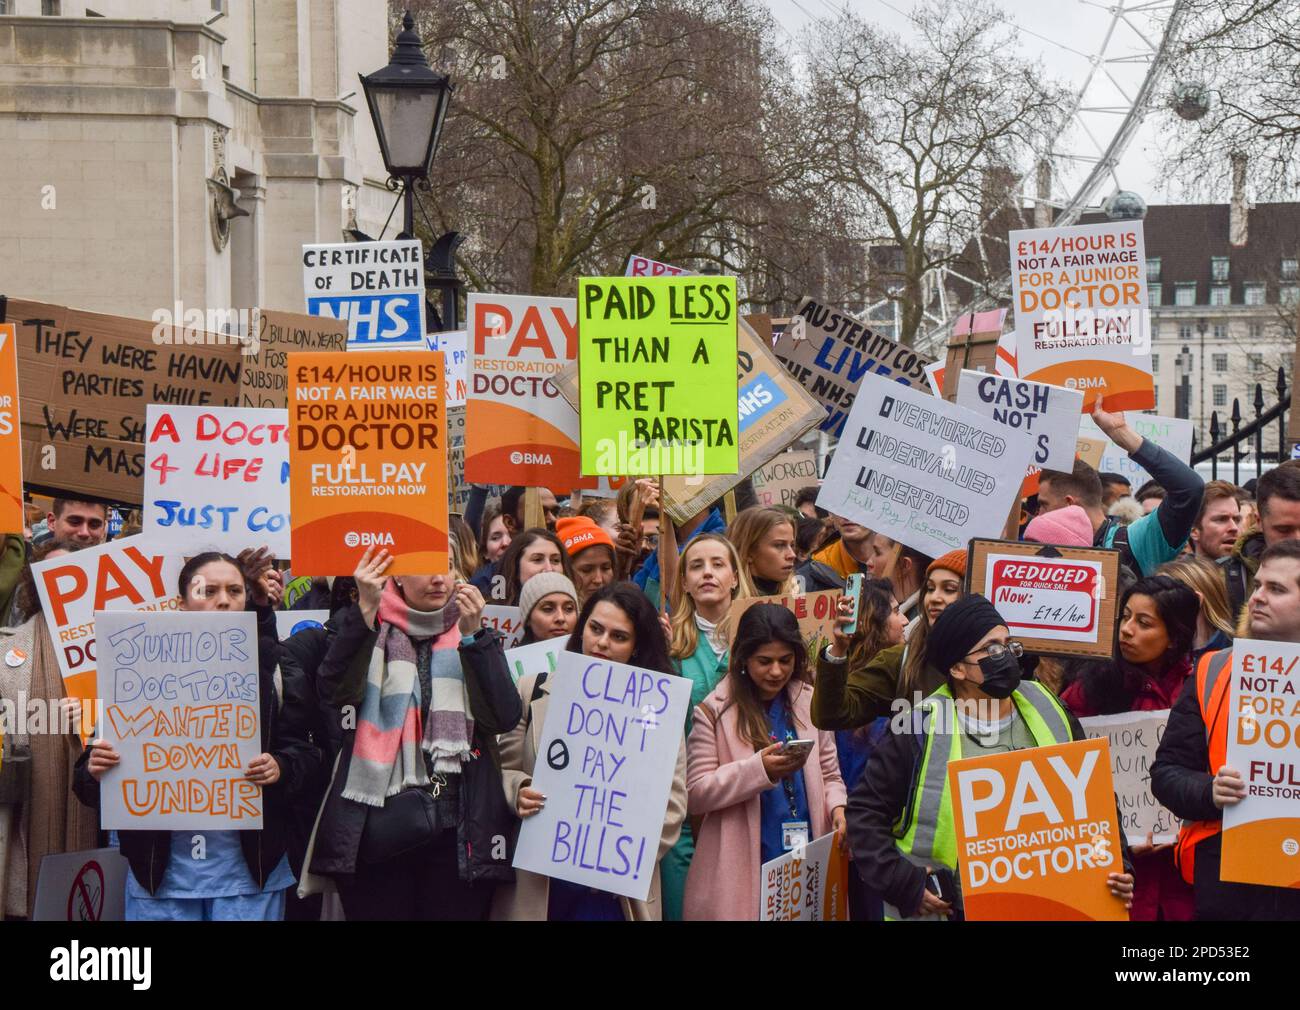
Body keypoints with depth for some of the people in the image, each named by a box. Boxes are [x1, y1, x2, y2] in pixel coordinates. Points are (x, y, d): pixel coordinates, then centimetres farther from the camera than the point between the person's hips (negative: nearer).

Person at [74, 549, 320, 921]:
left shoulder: (269, 664, 4)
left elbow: (306, 750, 4)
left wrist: (281, 767, -18)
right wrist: (95, 769, -19)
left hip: (247, 868, 0)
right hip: (161, 868, 0)